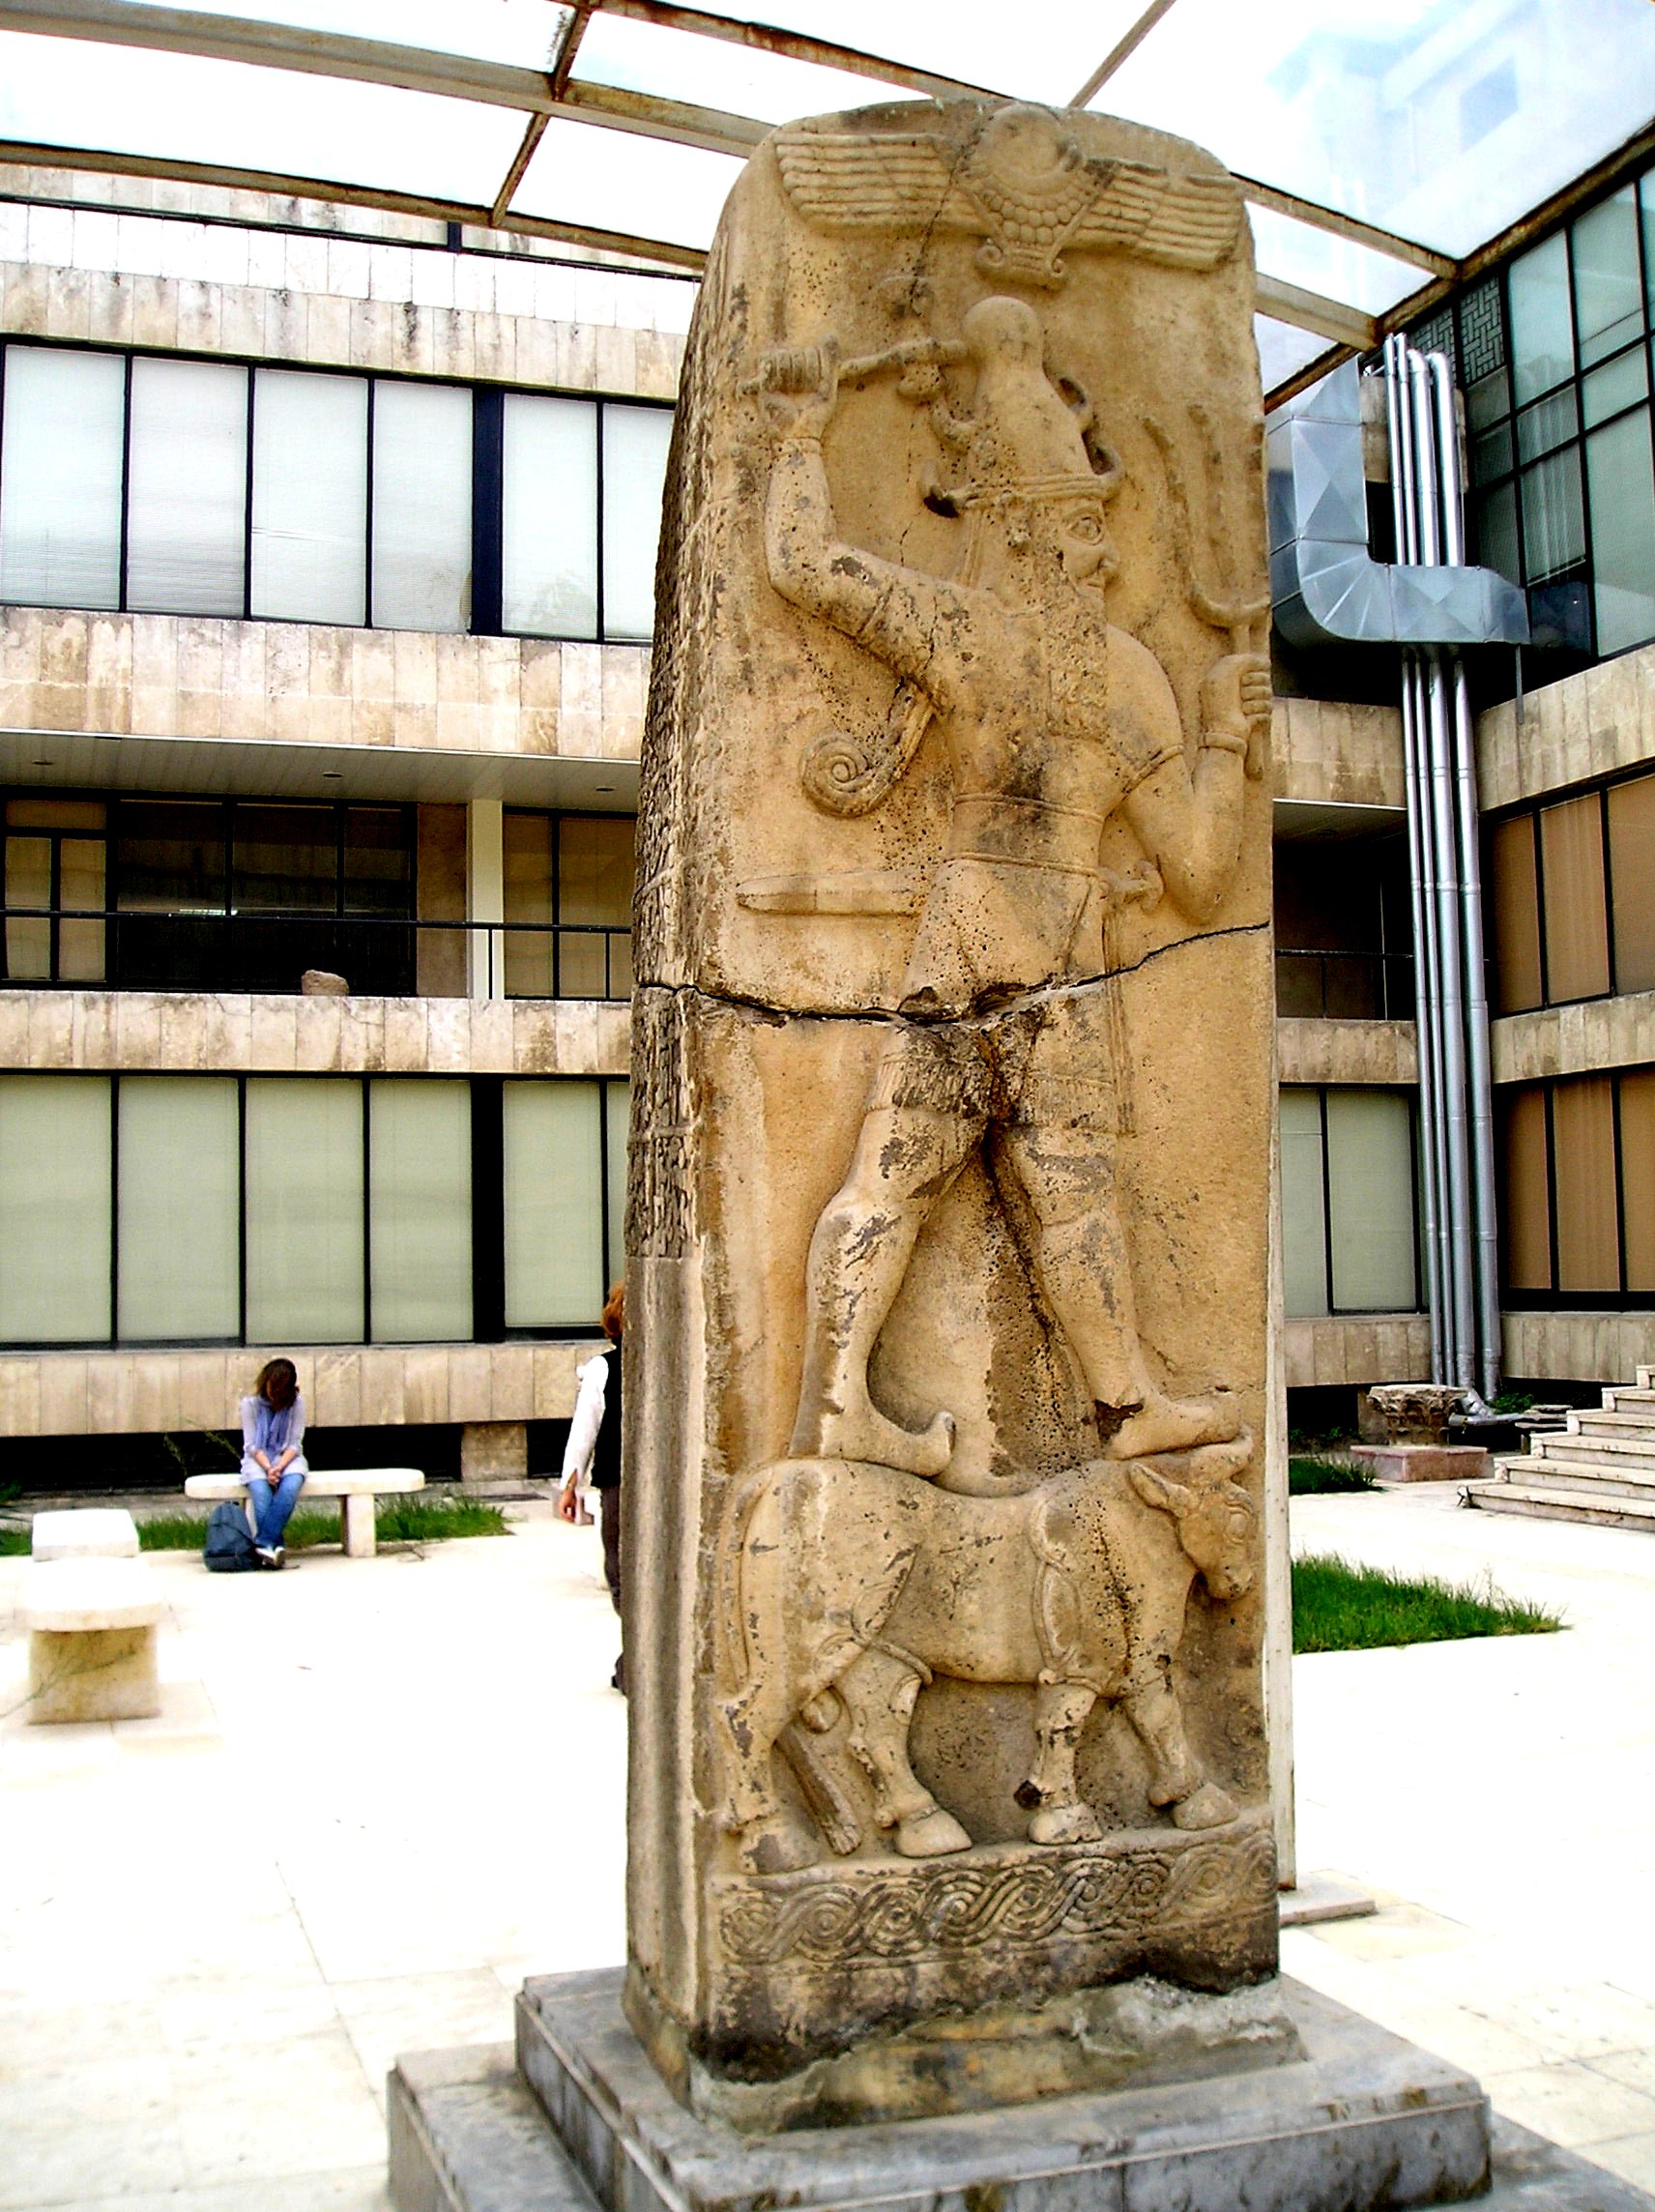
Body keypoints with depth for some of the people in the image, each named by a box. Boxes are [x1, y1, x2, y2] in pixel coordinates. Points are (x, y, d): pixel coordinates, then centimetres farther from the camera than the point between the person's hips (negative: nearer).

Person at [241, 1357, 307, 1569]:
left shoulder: (296, 1403, 2)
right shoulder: (250, 1404, 1)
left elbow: (295, 1443, -2)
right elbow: (251, 1445, -3)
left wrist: (280, 1466, -20)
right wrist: (267, 1468, -20)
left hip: (287, 1458, 0)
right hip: (258, 1460, 0)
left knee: (290, 1485, -35)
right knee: (260, 1491, -34)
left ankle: (264, 1544, -39)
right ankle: (274, 1546, -39)